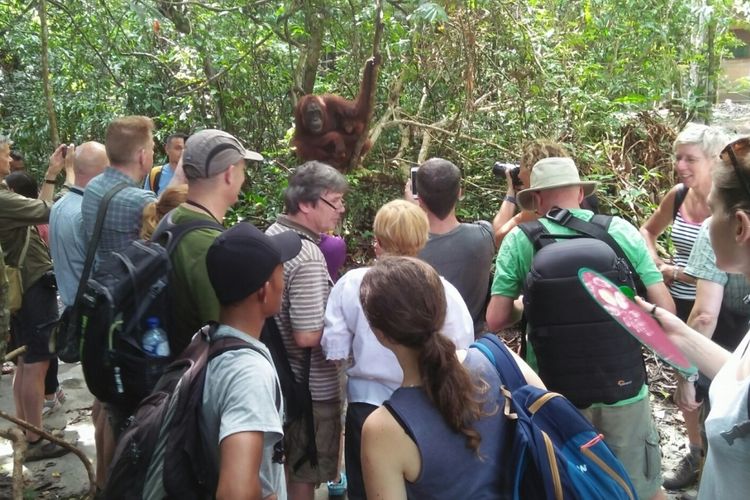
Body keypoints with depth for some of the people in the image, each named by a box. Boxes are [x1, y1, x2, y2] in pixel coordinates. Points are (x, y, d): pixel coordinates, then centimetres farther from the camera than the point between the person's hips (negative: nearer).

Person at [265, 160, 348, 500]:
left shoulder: (272, 234, 1)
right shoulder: (307, 257, -28)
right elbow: (308, 336, -30)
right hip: (310, 386, -9)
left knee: (284, 463, 26)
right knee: (305, 473, 11)